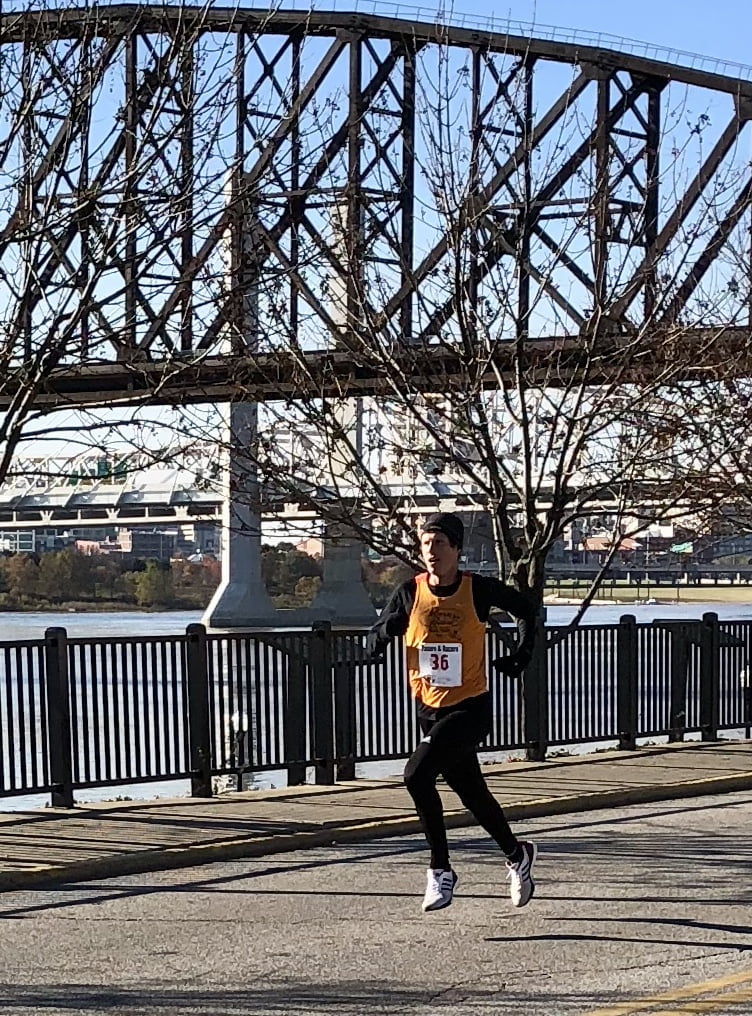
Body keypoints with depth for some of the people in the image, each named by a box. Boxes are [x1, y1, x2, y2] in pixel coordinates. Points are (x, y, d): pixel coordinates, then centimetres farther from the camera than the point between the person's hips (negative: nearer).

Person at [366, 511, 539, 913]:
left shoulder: (479, 589, -10)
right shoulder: (409, 593, -4)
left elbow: (525, 609, 7)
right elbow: (378, 635, 4)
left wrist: (521, 655, 2)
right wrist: (380, 638, -17)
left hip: (470, 708, -4)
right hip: (429, 709, 4)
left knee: (417, 775, -21)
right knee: (471, 793, 14)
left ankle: (440, 869, -8)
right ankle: (517, 855, 38)